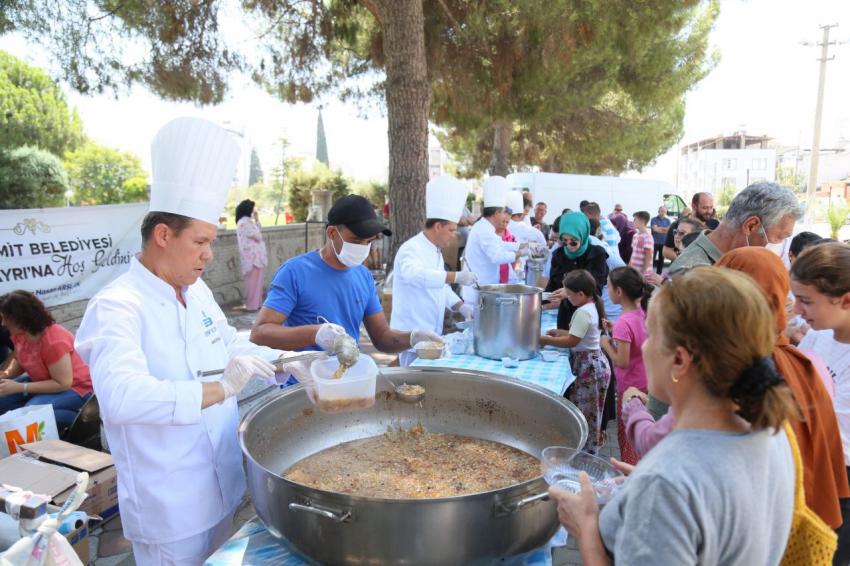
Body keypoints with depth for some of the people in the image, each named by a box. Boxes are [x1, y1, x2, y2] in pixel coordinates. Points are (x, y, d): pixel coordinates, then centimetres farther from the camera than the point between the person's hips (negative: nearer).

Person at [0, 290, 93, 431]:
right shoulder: (19, 333, -6)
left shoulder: (54, 341, -30)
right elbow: (18, 360, 15)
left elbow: (63, 383, -27)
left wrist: (19, 387, -27)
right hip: (41, 381, 9)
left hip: (73, 388, -9)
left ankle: (78, 418, -11)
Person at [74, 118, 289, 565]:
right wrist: (218, 389, -38)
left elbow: (230, 347, 16)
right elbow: (121, 396, -36)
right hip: (169, 506, -8)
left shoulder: (197, 290, 4)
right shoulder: (117, 306, -22)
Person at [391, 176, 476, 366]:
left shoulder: (435, 251, 13)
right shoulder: (411, 249, -18)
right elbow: (414, 274, -39)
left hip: (432, 332, 9)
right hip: (412, 333, -9)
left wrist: (461, 306, 4)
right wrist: (456, 276, -44)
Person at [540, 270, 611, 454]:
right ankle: (588, 450, 27)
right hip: (593, 362, 10)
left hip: (589, 366, -10)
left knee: (586, 412, 2)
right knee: (588, 411, 17)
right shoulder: (592, 307, 10)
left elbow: (571, 341, -21)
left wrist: (546, 340, -13)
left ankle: (587, 452, 13)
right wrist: (559, 332, 10)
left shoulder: (583, 312, -21)